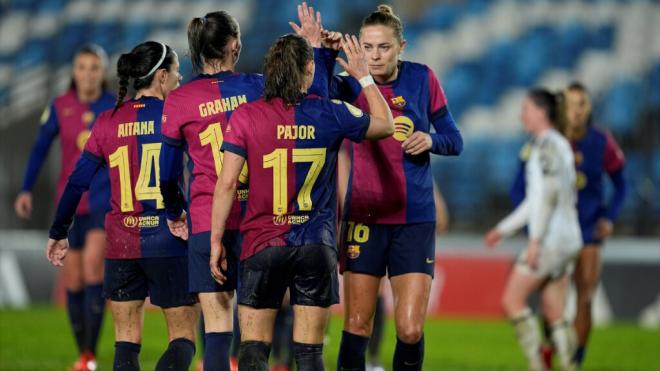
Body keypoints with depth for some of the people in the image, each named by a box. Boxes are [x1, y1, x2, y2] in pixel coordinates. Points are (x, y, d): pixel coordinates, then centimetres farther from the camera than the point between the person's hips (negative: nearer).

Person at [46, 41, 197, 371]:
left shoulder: (108, 122, 4)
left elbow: (77, 181, 5)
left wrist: (58, 233, 14)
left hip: (122, 245, 3)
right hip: (169, 244, -3)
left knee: (126, 342, 11)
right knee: (183, 337, 3)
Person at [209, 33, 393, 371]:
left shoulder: (245, 117, -4)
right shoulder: (330, 114, -1)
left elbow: (227, 182, -6)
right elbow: (385, 125, 17)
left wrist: (216, 241, 1)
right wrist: (363, 76, 28)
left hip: (261, 244, -1)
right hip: (316, 245, 1)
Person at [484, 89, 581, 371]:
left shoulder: (547, 146, -11)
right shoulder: (560, 145, 19)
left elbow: (547, 195, -20)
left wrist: (534, 240, -22)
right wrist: (504, 229, 27)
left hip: (550, 239, -9)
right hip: (567, 240, 9)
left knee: (512, 301, -6)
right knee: (554, 314, 8)